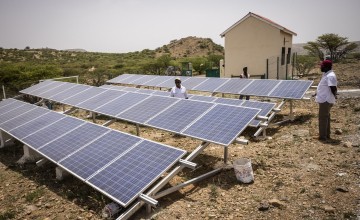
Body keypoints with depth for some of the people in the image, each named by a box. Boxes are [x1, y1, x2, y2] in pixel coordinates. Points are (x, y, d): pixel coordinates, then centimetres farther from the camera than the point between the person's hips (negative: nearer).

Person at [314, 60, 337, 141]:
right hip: (324, 99, 10)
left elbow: (333, 88, -25)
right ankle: (327, 135, 27)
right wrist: (317, 93, 26)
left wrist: (334, 95, -10)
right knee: (326, 117, 16)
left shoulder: (330, 76, -20)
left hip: (326, 100, -10)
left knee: (323, 118, -5)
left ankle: (323, 136, 2)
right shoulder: (326, 74, 13)